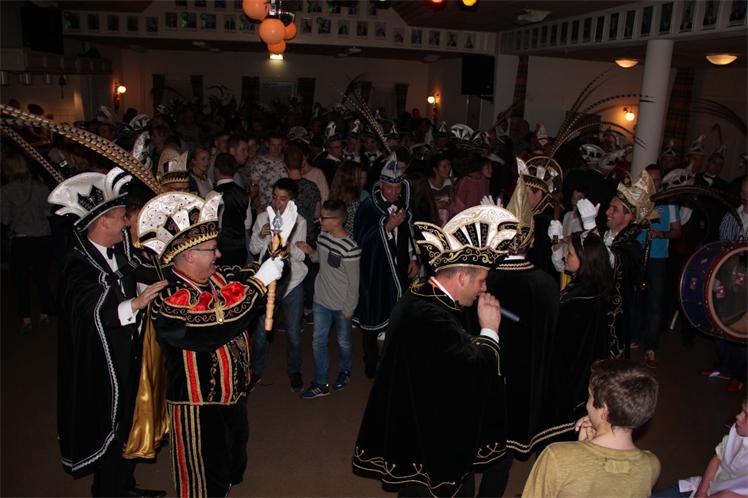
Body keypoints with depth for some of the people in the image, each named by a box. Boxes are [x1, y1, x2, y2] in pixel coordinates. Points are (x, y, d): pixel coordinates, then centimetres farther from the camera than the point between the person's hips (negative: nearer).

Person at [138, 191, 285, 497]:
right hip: (198, 407, -8)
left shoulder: (216, 277, -4)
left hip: (233, 394, 8)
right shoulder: (168, 302, -27)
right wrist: (259, 282, -31)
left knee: (233, 463, 29)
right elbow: (218, 323, -36)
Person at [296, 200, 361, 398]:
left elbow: (354, 282, -18)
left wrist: (349, 309, -11)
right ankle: (320, 384, 24)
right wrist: (310, 252, -7)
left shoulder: (350, 249, -26)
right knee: (318, 342, 11)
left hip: (341, 305, -6)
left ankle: (344, 371, 44)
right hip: (321, 300, 6)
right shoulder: (323, 236, -4)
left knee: (343, 341, 16)